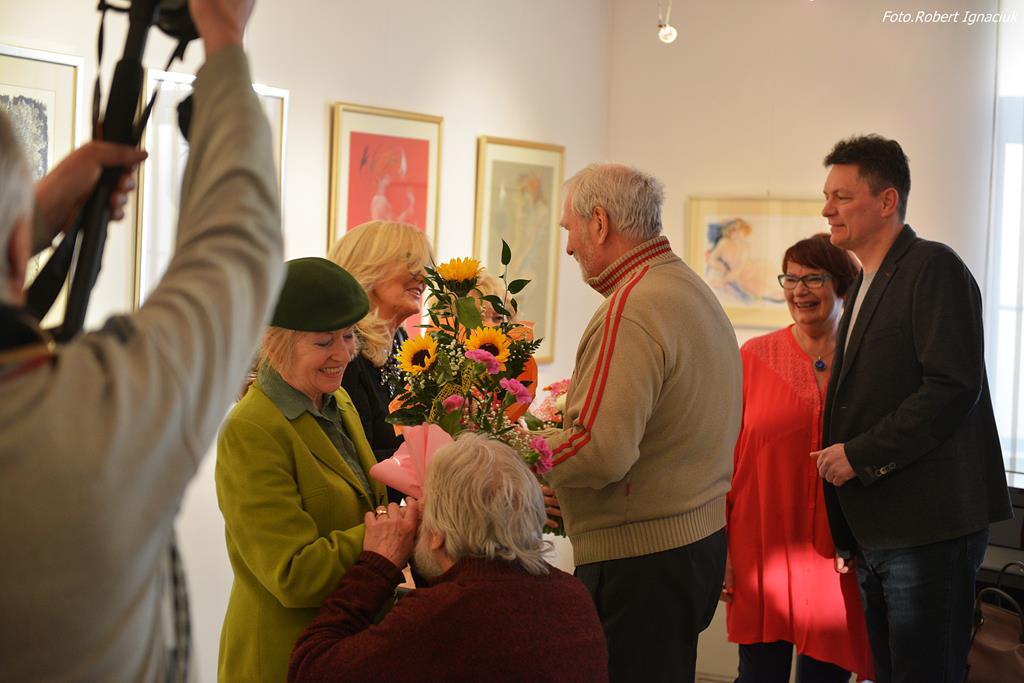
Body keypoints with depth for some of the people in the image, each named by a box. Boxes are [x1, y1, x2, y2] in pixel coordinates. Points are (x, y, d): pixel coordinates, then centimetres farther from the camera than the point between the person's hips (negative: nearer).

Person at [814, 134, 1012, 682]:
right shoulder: (865, 286, 19)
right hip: (874, 533, 9)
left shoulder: (934, 268, -9)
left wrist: (861, 455, -15)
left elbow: (954, 386, -19)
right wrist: (848, 533, 15)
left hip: (928, 532, -9)